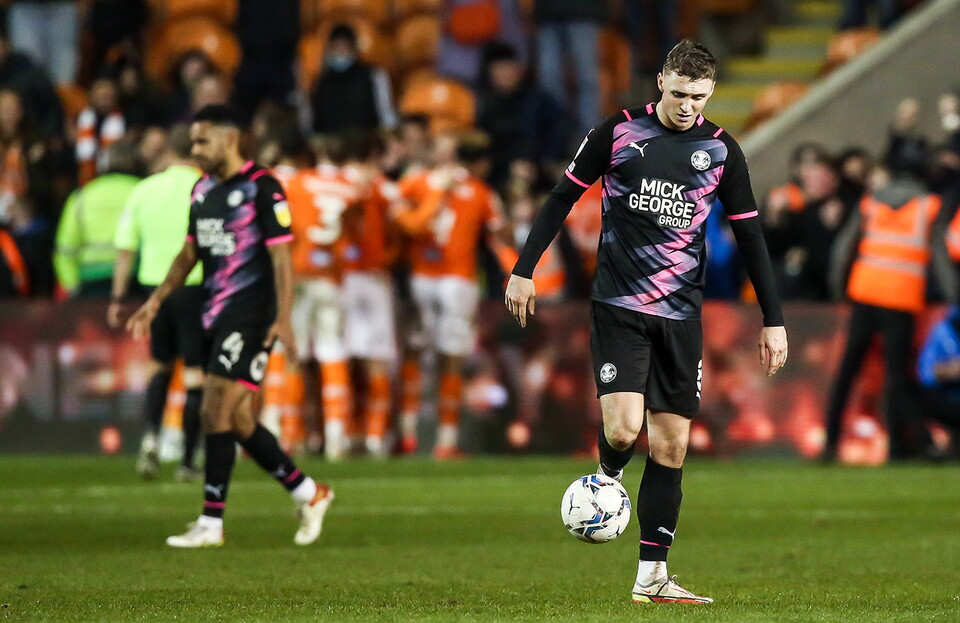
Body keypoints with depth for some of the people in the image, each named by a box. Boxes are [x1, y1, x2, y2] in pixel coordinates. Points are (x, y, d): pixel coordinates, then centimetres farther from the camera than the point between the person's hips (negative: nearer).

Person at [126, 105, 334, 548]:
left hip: (249, 314, -8)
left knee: (216, 414, -12)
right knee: (239, 422, 7)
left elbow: (281, 257, -13)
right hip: (215, 315, 8)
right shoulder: (202, 190, 13)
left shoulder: (262, 188, -11)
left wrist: (283, 320, -19)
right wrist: (154, 303, 16)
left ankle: (211, 523, -9)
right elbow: (190, 253, 22)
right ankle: (308, 494, 21)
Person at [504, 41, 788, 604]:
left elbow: (749, 235, 9)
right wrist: (524, 270, 3)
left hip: (682, 314, 3)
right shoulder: (619, 133, -2)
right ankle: (608, 479, 17)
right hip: (619, 306, -3)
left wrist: (774, 320, 6)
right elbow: (563, 198, 6)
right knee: (624, 427, -19)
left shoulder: (720, 150, 4)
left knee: (672, 444, 1)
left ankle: (652, 577, 7)